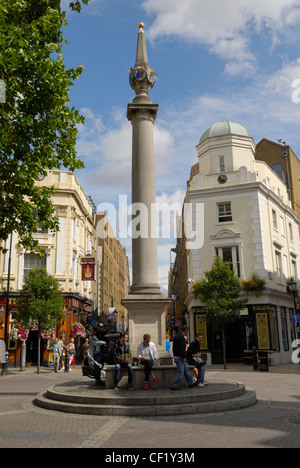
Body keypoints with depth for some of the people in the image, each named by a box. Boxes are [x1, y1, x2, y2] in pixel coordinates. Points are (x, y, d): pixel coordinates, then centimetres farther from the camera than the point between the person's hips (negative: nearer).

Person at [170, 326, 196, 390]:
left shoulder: (177, 335, 14)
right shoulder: (181, 337, -18)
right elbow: (182, 348, -23)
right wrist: (184, 357, -18)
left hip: (176, 356, 10)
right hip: (180, 357, -10)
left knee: (186, 370, 17)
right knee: (180, 372, -5)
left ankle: (191, 383, 25)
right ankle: (174, 386, -2)